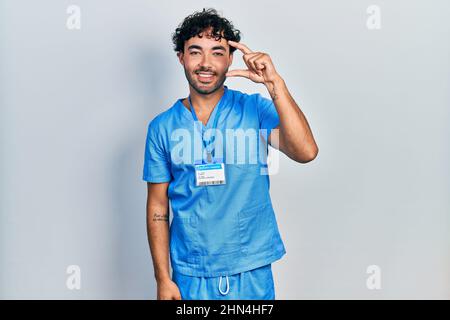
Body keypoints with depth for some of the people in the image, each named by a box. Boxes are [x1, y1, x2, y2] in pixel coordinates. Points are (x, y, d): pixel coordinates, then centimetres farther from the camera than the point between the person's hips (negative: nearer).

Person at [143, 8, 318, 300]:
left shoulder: (255, 109, -5)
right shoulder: (162, 127, -3)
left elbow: (306, 152, -21)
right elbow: (158, 208, 1)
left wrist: (275, 83, -26)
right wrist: (163, 279, 0)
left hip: (252, 272, 0)